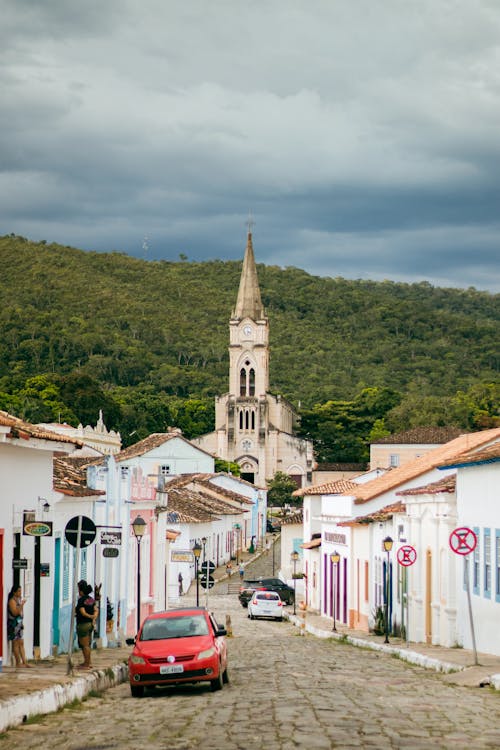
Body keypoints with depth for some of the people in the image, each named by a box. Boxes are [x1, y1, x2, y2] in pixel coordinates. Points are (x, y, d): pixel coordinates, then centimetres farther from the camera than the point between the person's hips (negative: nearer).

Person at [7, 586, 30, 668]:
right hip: (14, 624, -9)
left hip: (19, 623, 9)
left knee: (21, 643, 7)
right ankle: (18, 662, -2)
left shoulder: (19, 599, 15)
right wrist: (22, 605, -21)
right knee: (16, 643, -5)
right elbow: (15, 612, -21)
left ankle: (24, 662, 6)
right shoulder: (12, 601, -11)